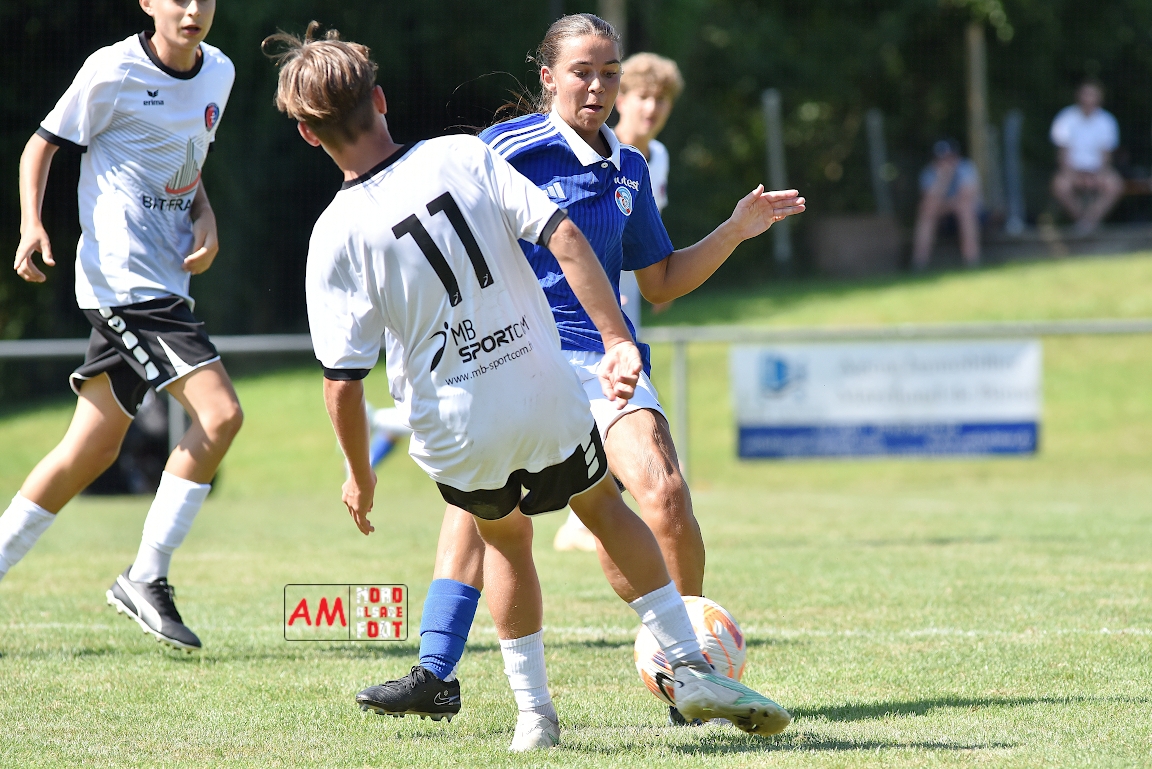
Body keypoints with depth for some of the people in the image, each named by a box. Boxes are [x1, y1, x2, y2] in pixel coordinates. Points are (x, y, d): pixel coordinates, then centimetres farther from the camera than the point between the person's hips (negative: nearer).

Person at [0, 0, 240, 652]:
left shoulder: (219, 73, 11)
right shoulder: (112, 73, -10)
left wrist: (205, 218, 6)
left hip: (165, 281, 8)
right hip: (123, 276, -8)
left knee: (91, 454, 9)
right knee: (220, 413, -18)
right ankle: (147, 578, -9)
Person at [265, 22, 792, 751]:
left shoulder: (336, 236, -11)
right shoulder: (465, 156, -7)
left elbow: (343, 381, -10)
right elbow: (563, 236, -12)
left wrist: (360, 475, 4)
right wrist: (617, 340, -8)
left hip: (455, 436, 0)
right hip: (547, 396, 0)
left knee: (506, 536, 29)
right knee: (607, 509, 25)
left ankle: (535, 712, 29)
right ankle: (691, 669, 19)